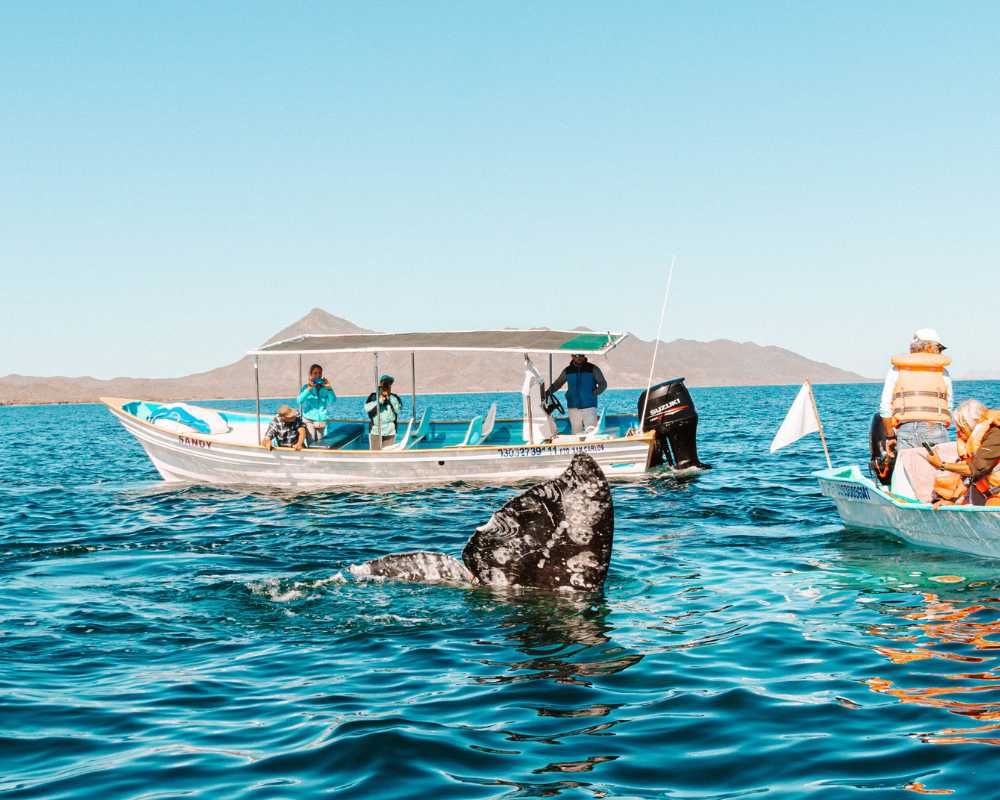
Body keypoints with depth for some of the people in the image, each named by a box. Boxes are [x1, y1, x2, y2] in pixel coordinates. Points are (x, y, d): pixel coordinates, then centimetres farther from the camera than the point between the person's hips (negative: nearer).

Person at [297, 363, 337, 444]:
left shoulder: (325, 388, 3)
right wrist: (309, 389, -24)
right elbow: (300, 400, -16)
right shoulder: (306, 387, -1)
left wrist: (329, 388, -20)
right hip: (309, 420, -2)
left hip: (322, 420, 2)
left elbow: (333, 400, -8)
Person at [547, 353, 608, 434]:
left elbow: (603, 384, 6)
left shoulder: (593, 369, 2)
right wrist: (548, 392, 0)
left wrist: (595, 393, -10)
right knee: (576, 432, 4)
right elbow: (557, 384, 16)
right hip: (573, 408, 2)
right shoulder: (567, 371, 8)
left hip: (589, 407, -2)